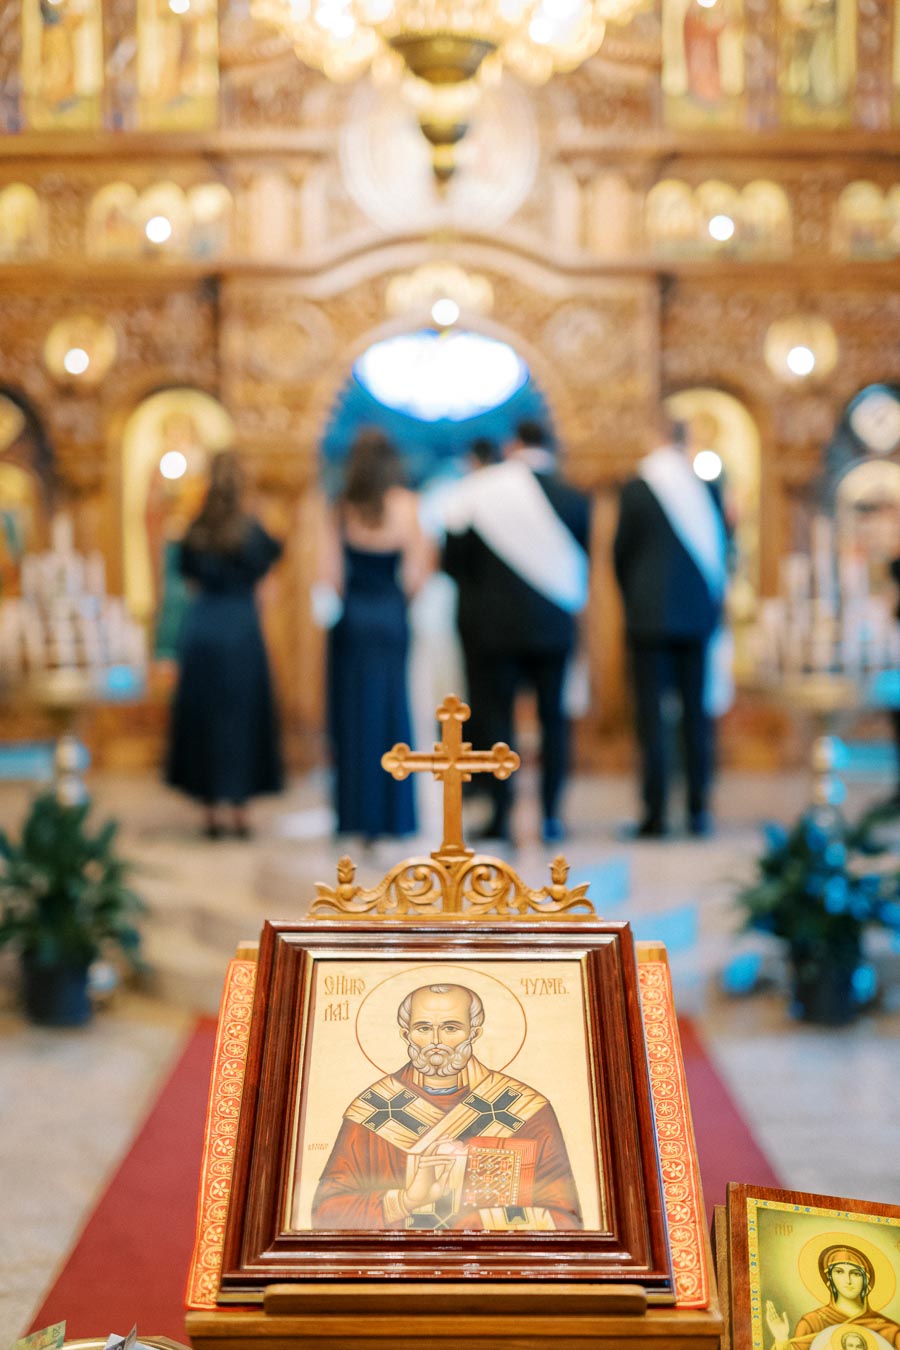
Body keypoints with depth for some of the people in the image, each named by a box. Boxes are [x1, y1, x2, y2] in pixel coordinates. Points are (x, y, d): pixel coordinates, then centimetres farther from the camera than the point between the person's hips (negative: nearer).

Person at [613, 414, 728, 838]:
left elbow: (620, 552, 1)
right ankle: (698, 809, 9)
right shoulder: (708, 489, 2)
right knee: (696, 711, 8)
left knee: (650, 712, 0)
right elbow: (721, 550, 7)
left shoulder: (635, 489, -5)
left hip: (649, 615, -3)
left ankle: (655, 812, -2)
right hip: (698, 614, 3)